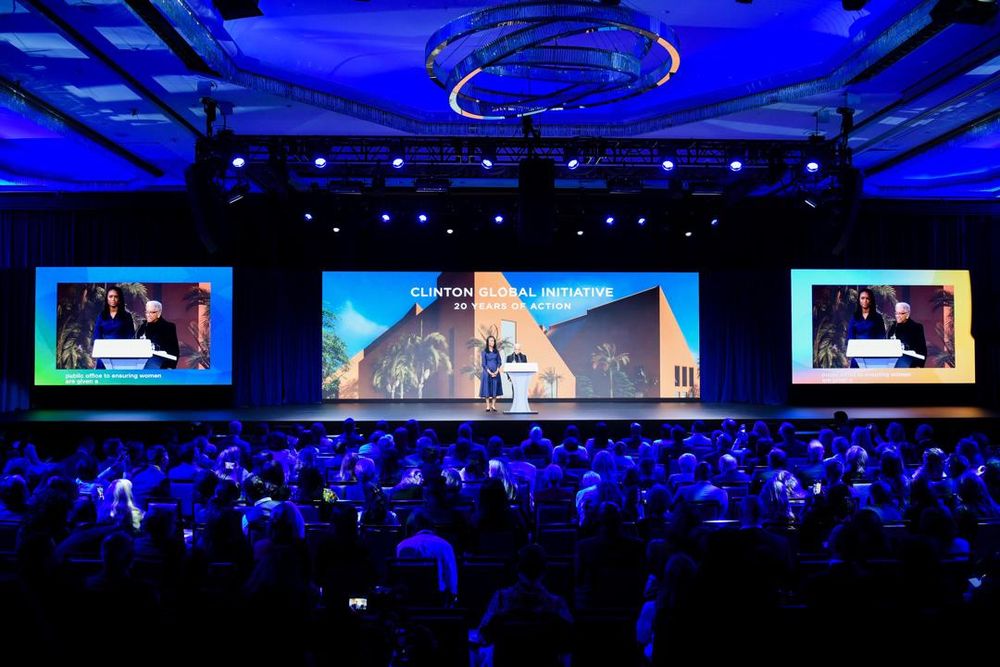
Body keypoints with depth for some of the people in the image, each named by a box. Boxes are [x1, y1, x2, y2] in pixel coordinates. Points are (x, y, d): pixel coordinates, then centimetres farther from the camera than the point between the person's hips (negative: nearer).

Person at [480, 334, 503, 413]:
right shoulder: (484, 351, 0)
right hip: (487, 372, -3)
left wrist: (496, 372, -9)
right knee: (487, 388, -2)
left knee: (495, 388, 1)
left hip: (496, 372, 3)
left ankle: (493, 406, 6)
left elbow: (499, 362, 5)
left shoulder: (496, 351, 8)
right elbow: (484, 364, -5)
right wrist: (490, 372, -14)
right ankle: (488, 406, 1)